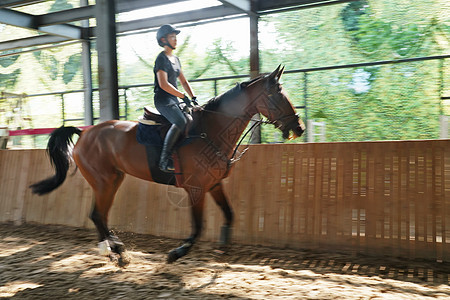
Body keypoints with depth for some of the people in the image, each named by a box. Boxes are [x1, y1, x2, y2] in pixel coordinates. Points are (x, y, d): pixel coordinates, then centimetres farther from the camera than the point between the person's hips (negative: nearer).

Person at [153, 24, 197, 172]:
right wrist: (183, 96, -18)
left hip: (174, 100, 9)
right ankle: (164, 160, -29)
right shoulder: (162, 58, -8)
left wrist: (193, 97, 7)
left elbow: (184, 81, 22)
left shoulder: (175, 59, 20)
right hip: (163, 100, -9)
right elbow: (163, 84, -19)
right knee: (181, 122, -31)